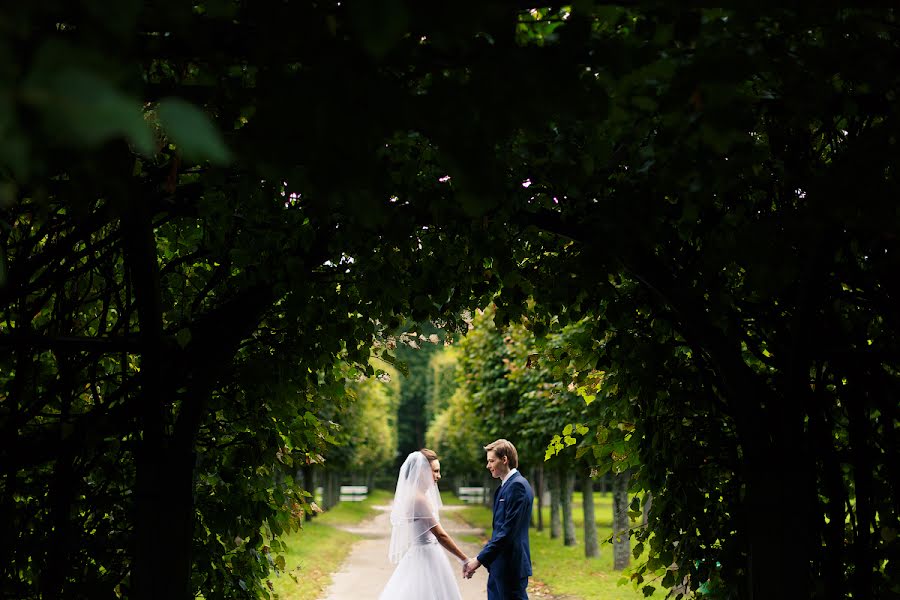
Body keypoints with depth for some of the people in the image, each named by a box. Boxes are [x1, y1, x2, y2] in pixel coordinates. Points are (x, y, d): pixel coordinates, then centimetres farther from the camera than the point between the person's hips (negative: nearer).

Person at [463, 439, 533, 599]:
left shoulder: (517, 486, -16)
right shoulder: (506, 485, 14)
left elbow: (508, 531, -21)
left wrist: (480, 559, -18)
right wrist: (482, 557, 13)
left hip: (511, 567, -10)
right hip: (499, 567, 10)